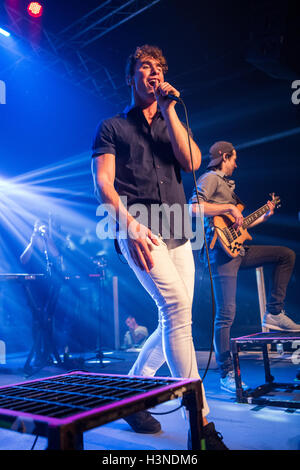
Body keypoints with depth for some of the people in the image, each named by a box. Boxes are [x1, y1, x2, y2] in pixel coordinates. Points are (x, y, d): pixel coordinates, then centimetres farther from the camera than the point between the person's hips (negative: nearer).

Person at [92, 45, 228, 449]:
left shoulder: (172, 125, 24)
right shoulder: (112, 127, 12)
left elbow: (191, 162, 3)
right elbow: (103, 182, -1)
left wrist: (168, 111, 1)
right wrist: (129, 223, -18)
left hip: (178, 235, 6)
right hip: (140, 232, -6)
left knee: (175, 321, 5)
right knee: (178, 309, -22)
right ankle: (202, 424, -15)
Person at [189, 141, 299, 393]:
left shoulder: (227, 184, 26)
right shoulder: (210, 178, -3)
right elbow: (194, 207, -22)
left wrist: (264, 217, 27)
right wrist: (229, 207, -19)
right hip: (222, 251, -9)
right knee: (226, 314, -9)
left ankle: (274, 313, 9)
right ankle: (226, 374, 0)